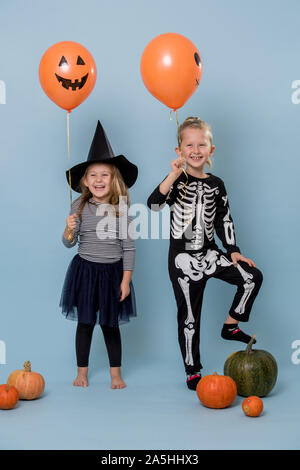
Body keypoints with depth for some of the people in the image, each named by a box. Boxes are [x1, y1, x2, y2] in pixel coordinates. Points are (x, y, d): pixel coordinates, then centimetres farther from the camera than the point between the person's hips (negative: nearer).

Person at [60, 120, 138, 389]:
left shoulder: (122, 208, -6)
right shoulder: (80, 207, -3)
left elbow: (128, 247, -3)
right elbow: (69, 243, 2)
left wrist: (126, 279, -5)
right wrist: (69, 229, -20)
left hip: (112, 271, -1)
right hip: (85, 270, 1)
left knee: (110, 324, 8)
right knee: (85, 323, 9)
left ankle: (116, 372, 23)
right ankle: (82, 371, 24)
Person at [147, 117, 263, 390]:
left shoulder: (216, 184, 4)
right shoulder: (176, 181, -8)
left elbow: (224, 220, 11)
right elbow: (154, 204, -25)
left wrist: (233, 251, 5)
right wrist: (174, 175, -32)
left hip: (210, 253, 4)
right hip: (183, 258, -4)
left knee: (253, 276, -7)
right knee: (189, 316, 2)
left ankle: (231, 325, 10)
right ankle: (193, 371, 16)